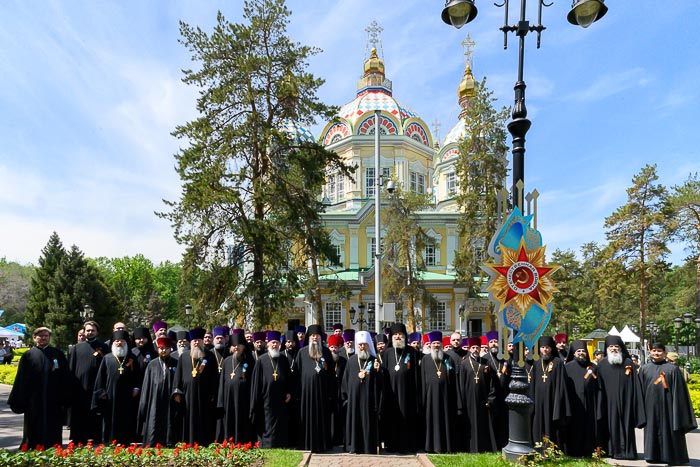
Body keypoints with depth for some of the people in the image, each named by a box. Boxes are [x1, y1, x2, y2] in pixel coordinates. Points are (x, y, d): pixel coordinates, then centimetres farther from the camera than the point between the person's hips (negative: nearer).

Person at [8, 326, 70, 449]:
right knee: (34, 429, 7)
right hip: (34, 400, -1)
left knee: (53, 431, 7)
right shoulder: (28, 355, 2)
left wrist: (64, 398, 0)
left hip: (53, 401, 1)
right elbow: (21, 379, 2)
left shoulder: (58, 354, 4)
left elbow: (65, 377, 5)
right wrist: (19, 401, -3)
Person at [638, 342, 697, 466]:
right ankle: (654, 455, 16)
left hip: (667, 406, -2)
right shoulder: (644, 369, 7)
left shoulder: (672, 369, -1)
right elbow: (641, 390, 10)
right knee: (652, 432, 7)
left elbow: (678, 390, -2)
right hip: (651, 407, 3)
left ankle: (671, 456, 14)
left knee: (668, 431, 3)